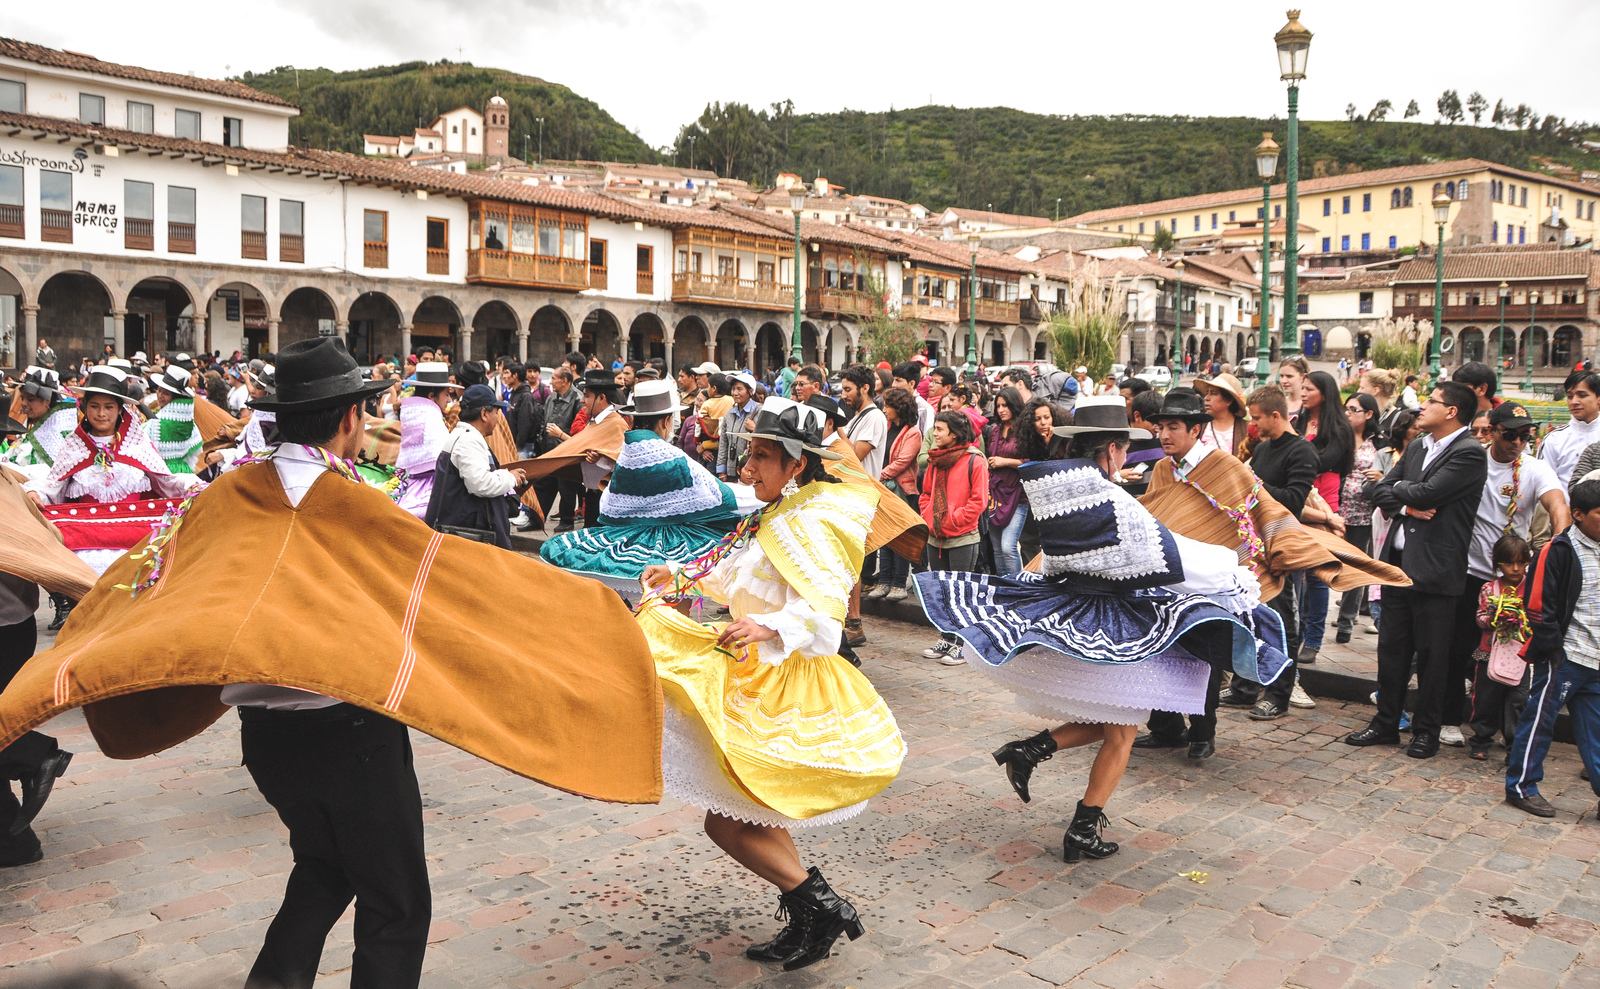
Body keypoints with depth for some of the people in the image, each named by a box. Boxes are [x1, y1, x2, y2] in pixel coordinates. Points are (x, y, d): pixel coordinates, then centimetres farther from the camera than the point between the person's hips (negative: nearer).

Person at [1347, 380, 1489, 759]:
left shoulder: (1469, 454, -10)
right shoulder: (1416, 448, 15)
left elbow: (1426, 493, -21)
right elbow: (1377, 490, 9)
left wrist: (1398, 489, -2)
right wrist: (1406, 505, -9)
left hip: (1435, 568, -7)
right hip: (1398, 561, 7)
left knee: (1431, 653, 3)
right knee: (1391, 646, 11)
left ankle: (1426, 731, 16)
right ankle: (1385, 723, 21)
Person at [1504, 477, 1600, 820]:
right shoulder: (1558, 550, -11)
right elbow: (1538, 605, -13)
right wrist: (1554, 648, -14)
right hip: (1564, 657, -7)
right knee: (1539, 719, 1)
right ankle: (1521, 786, 10)